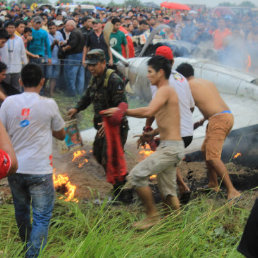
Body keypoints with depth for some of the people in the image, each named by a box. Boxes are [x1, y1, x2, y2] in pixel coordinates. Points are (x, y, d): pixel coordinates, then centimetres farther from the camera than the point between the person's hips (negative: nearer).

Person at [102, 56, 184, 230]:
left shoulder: (165, 90, -12)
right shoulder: (166, 92, 20)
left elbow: (148, 112, -29)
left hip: (170, 147, -10)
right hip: (169, 146, 10)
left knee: (136, 175, -15)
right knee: (168, 195, 14)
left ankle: (152, 215, -6)